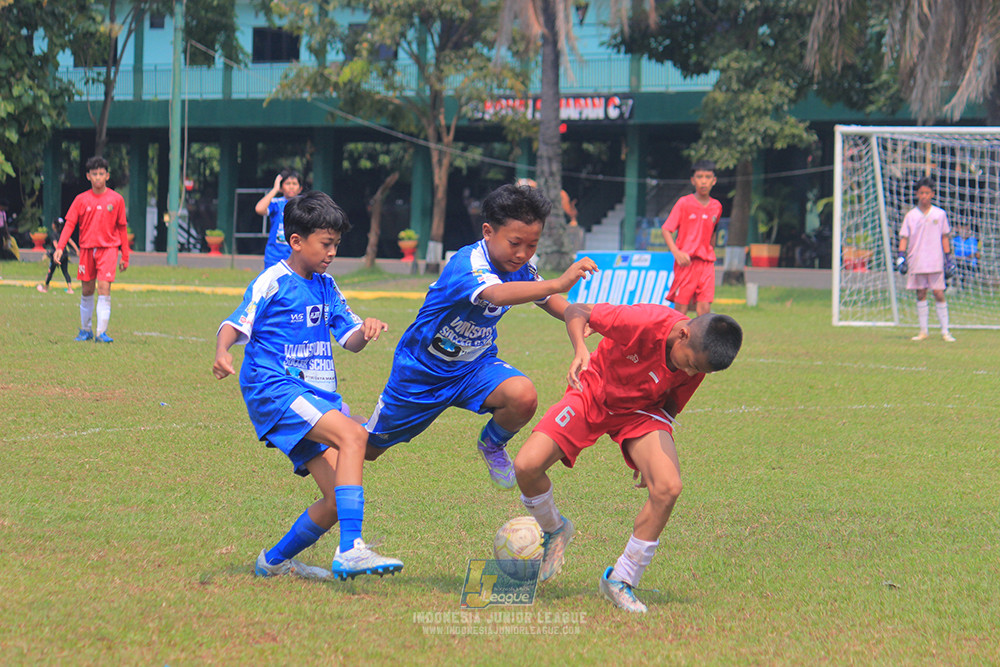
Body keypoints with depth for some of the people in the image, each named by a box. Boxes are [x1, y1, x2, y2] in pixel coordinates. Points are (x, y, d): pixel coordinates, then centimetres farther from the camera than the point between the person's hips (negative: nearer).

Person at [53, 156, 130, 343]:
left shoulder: (116, 199, 2)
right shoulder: (81, 199, 4)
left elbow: (122, 228, 8)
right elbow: (69, 224, 2)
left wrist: (125, 256, 8)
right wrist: (60, 247, -11)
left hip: (108, 248, -2)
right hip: (86, 249, 2)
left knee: (104, 288, -13)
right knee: (87, 291, 9)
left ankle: (101, 332, -14)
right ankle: (85, 330, 24)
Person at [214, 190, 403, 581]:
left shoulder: (326, 287, 18)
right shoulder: (272, 282, -4)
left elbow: (349, 339, 20)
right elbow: (237, 323, -10)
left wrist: (365, 330, -3)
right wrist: (222, 352, -31)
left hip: (318, 395, 8)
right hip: (274, 388, -8)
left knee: (338, 500, -3)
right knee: (352, 434, -31)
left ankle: (275, 561, 20)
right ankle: (350, 552, -38)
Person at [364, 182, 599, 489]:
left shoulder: (521, 266, -10)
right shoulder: (468, 265, -33)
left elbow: (549, 301, 9)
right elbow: (497, 294, -55)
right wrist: (558, 283, -66)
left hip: (475, 367, 4)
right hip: (421, 371, -4)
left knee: (523, 397, -29)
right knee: (368, 450, 11)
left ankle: (492, 445, 4)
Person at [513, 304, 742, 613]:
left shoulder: (697, 362, -18)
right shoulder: (644, 322, -34)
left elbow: (671, 404, 2)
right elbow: (577, 310, -22)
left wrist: (652, 459, -2)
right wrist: (580, 350, -40)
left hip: (640, 411, 2)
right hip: (592, 393, -2)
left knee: (668, 488, -24)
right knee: (526, 466, -21)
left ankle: (621, 581, -5)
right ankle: (554, 530, 15)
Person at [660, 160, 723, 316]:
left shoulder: (717, 207, 9)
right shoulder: (684, 203, -3)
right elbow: (666, 229, -5)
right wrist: (676, 252, -18)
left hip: (706, 263, 3)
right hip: (686, 261, -3)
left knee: (705, 309, -6)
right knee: (681, 309, -3)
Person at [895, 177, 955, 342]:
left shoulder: (940, 214, 6)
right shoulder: (911, 216, 5)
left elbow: (945, 237, 10)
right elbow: (904, 237, 4)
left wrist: (948, 258, 7)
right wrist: (901, 256, -8)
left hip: (935, 262, -1)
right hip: (916, 262, 1)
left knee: (939, 294, -5)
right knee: (921, 295, 4)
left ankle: (945, 331, -1)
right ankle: (923, 331, 10)